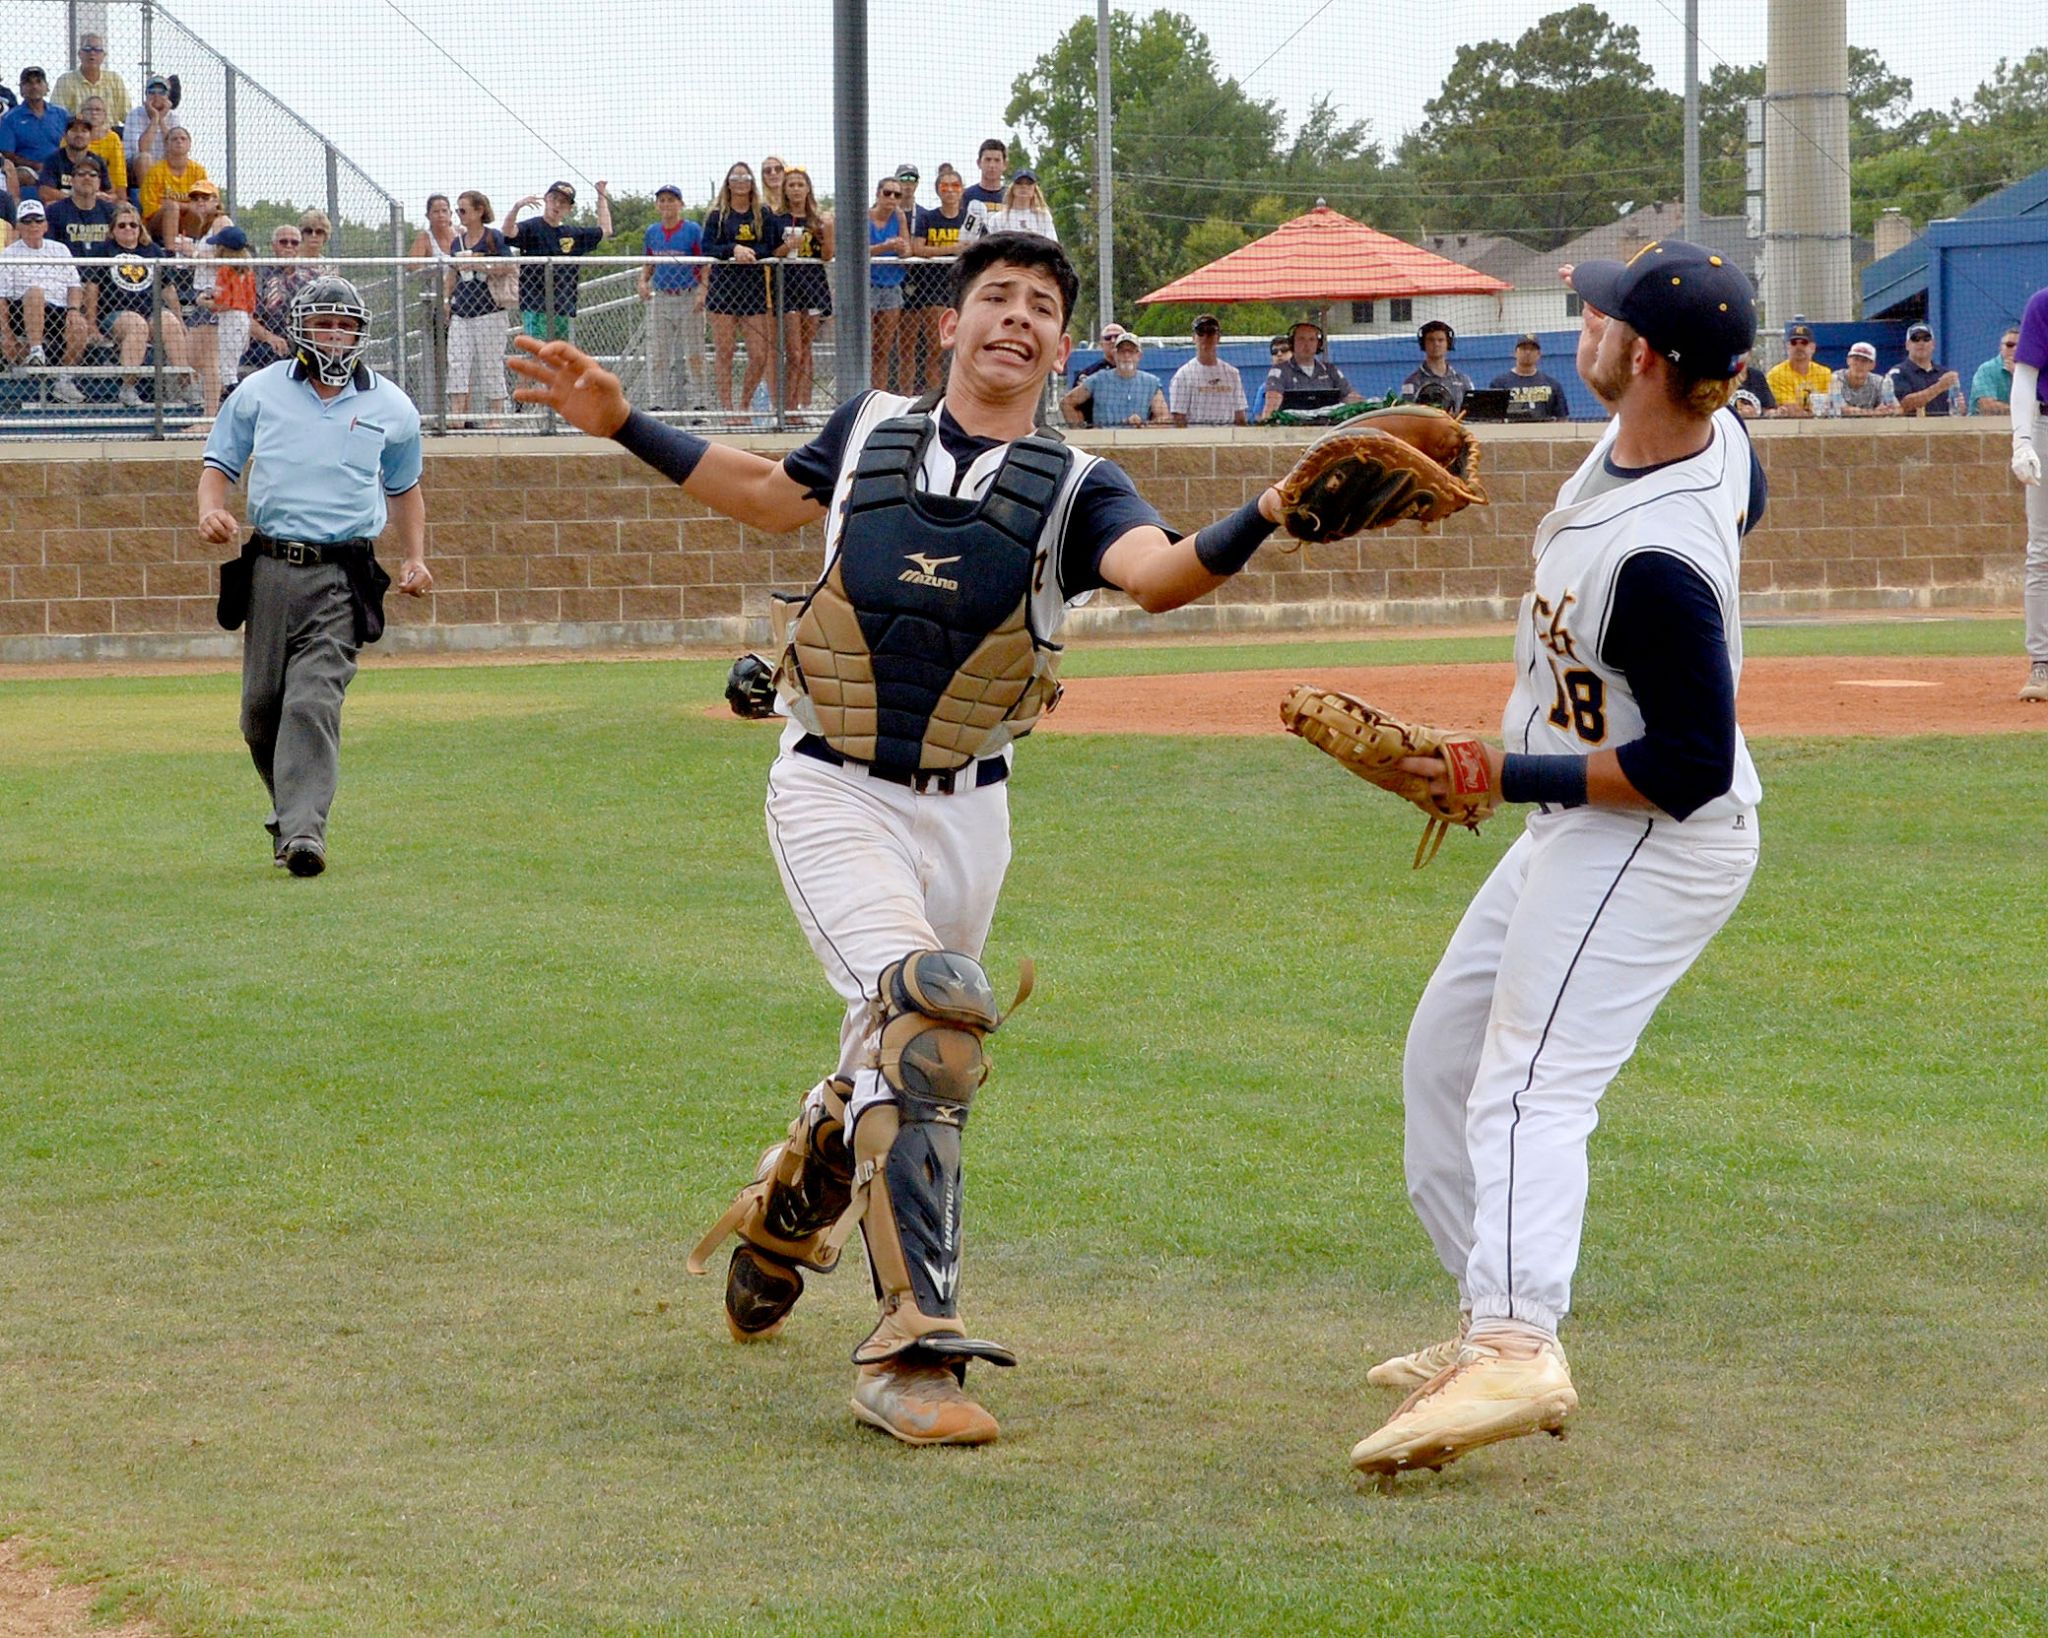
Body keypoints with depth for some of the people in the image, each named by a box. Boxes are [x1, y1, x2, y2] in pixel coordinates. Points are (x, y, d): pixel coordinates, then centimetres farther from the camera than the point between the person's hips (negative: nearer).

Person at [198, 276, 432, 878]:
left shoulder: (390, 407, 9)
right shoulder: (259, 392, 8)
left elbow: (404, 488, 22)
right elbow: (219, 465, 14)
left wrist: (415, 558, 8)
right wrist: (212, 509, -8)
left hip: (343, 577, -2)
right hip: (271, 565, 2)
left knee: (314, 699, -17)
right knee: (261, 707, 6)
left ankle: (302, 830, -23)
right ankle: (290, 802, 31)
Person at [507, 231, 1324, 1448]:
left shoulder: (1073, 490, -3)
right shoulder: (873, 431, 3)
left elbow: (1163, 575, -24)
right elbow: (774, 495, 23)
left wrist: (1266, 518, -42)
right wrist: (624, 425, 19)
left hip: (965, 815, 2)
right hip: (834, 794, -2)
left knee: (897, 1068, 14)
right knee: (924, 1009, -25)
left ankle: (787, 1215, 50)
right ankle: (913, 1350, -26)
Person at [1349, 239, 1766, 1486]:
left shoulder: (1657, 560, -32)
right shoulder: (1715, 437, -4)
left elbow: (1691, 766, -30)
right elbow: (1749, 499, 21)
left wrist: (1503, 775, -29)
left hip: (1648, 843, -11)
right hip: (1578, 834, 11)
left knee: (1529, 1082, -24)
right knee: (1445, 1056, 18)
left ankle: (1518, 1347, -40)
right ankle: (1491, 1327, 21)